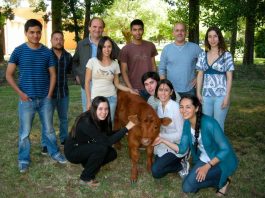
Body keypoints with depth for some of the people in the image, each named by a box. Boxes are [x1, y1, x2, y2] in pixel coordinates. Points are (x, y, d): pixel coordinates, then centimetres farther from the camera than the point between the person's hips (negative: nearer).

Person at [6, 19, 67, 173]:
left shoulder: (47, 52, 1)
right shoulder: (19, 51, -5)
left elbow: (52, 74, 5)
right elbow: (9, 75, -1)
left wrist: (50, 95, -3)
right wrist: (20, 93, -10)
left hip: (45, 99, 2)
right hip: (26, 99, -2)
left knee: (49, 129, 14)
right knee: (25, 132, 7)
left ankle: (54, 152, 32)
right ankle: (24, 159, 24)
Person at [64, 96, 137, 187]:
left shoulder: (101, 119, -9)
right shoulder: (86, 122, -33)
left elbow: (108, 135, 4)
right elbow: (107, 141, -35)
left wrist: (124, 131, -10)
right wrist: (126, 128, -36)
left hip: (85, 148, 7)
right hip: (72, 152, -7)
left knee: (112, 153, -8)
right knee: (101, 148, -28)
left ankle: (88, 164, 11)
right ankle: (85, 178, -11)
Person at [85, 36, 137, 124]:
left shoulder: (115, 64, 4)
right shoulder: (92, 61, -2)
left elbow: (117, 84, 8)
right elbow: (87, 82, 0)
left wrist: (130, 90, -6)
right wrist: (88, 101, -3)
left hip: (111, 98, 2)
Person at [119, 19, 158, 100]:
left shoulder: (151, 46, 5)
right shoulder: (125, 49, -3)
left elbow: (153, 66, 10)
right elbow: (124, 71, -4)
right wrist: (131, 89, -12)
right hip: (135, 89, -2)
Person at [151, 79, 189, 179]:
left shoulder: (176, 107, -24)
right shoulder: (159, 106, -1)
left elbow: (180, 134, -21)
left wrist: (160, 136, -25)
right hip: (163, 145, 7)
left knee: (156, 172, -13)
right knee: (156, 167, 7)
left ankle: (182, 166, 6)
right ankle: (177, 161, 24)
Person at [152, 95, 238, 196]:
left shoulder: (209, 123, -31)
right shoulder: (187, 123, -9)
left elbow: (225, 149, -25)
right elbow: (182, 148, -7)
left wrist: (207, 166, -27)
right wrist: (163, 140, -16)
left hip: (221, 160, -7)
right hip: (203, 160, 7)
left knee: (192, 180, -23)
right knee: (187, 188, 4)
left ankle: (222, 180, 0)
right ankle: (221, 180, 16)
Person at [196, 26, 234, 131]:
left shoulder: (226, 55, -3)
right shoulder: (203, 55, 7)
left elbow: (229, 77, -4)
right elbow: (200, 75, 9)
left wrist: (227, 96, -9)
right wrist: (198, 93, 3)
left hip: (221, 95, -3)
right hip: (206, 95, 3)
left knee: (218, 124, 4)